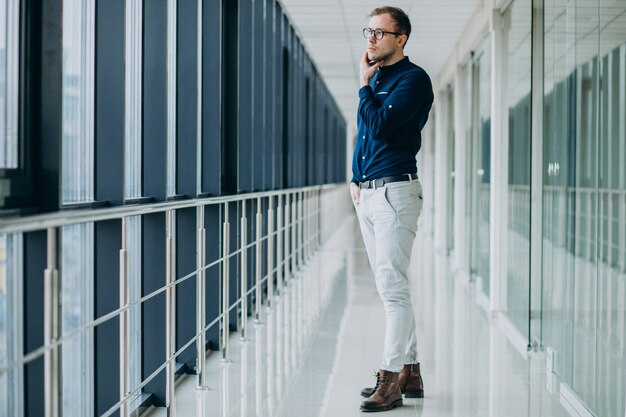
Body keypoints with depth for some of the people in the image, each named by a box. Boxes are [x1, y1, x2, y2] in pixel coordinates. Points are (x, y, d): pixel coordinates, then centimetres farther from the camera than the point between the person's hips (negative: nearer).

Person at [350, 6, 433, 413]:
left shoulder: (413, 78, -8)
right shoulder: (375, 78, 18)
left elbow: (380, 125, -19)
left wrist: (364, 85, -6)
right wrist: (357, 180, 14)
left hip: (395, 191, -9)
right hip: (367, 194, 9)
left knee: (393, 287, -11)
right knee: (391, 287, 12)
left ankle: (391, 379, -8)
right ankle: (409, 372, 19)